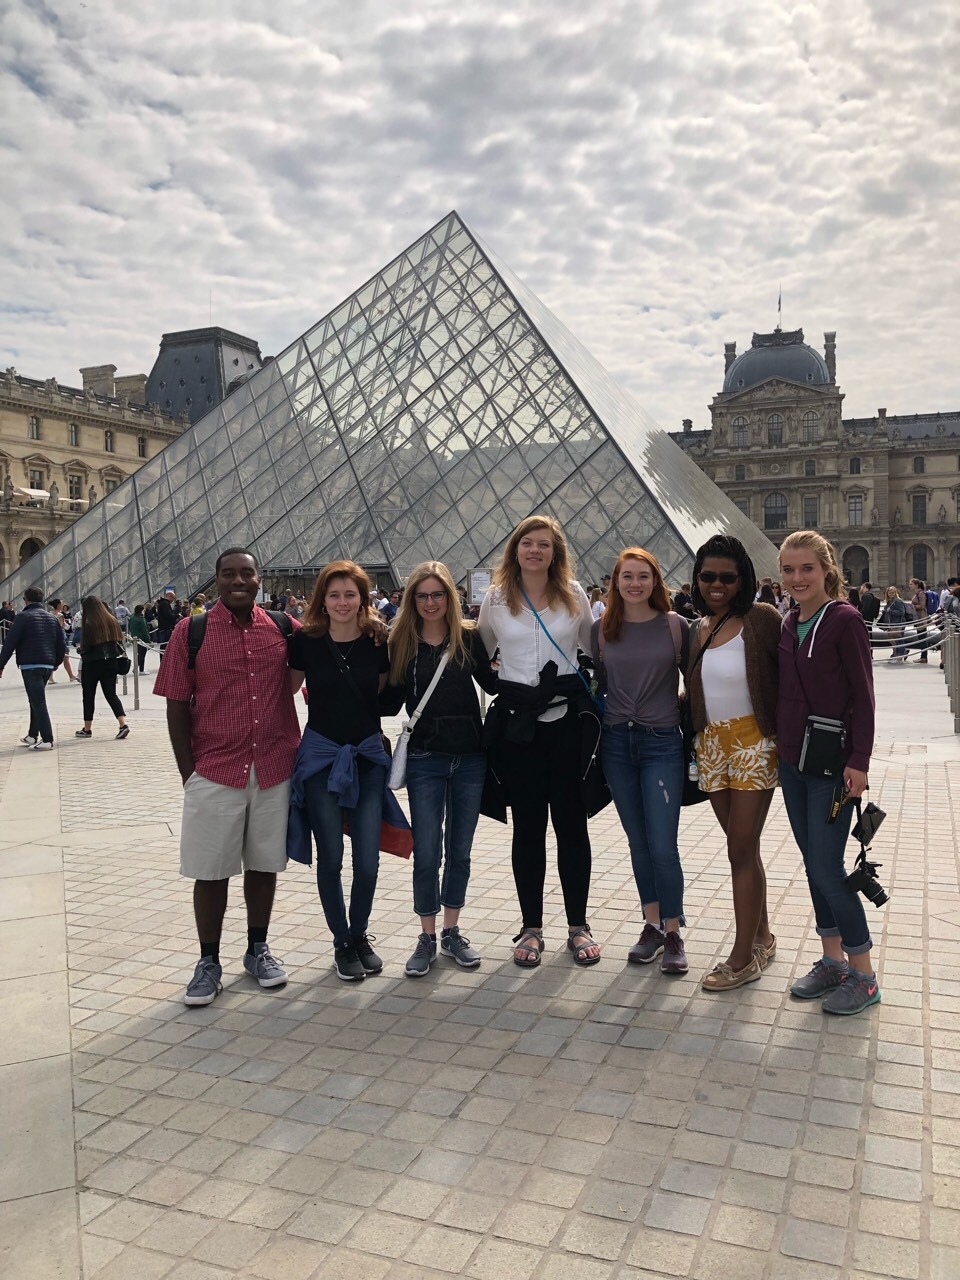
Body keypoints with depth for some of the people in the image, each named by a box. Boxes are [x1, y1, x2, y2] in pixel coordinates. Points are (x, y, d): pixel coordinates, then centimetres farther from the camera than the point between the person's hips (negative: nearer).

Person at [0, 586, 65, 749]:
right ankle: (33, 735, 25)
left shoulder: (23, 617, -5)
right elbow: (61, 644, 15)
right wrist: (56, 663, 26)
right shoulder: (52, 618, 14)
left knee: (38, 702, -8)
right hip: (48, 665, 7)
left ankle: (47, 740, -12)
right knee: (37, 700, 20)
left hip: (30, 665, -7)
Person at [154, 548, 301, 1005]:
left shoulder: (283, 628, 2)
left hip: (274, 770, 2)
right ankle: (208, 962, 22)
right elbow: (177, 706, -2)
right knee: (211, 870, 6)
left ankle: (258, 949, 31)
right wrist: (188, 773, -3)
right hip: (215, 773, -2)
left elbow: (293, 684, 16)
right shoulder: (190, 631, -4)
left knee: (263, 863, 13)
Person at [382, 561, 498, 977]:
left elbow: (491, 683, 8)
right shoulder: (401, 642, -1)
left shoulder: (469, 637, 0)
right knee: (426, 854, 3)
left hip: (470, 757, 1)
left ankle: (451, 932, 29)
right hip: (425, 759, -1)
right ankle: (427, 939, 19)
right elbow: (390, 701, 1)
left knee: (459, 850, 13)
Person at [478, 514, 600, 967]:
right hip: (517, 720, 0)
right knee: (528, 825, 7)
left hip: (568, 715, 0)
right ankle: (531, 928, 20)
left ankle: (577, 925, 21)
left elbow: (594, 647, 13)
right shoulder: (496, 598, 3)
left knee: (571, 821, 6)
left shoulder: (574, 595, 3)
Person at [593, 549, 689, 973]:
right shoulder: (602, 630, 3)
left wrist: (688, 718, 0)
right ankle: (652, 924, 25)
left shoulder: (676, 626, -3)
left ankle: (673, 934, 11)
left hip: (662, 743, -3)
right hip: (616, 743, 3)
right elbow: (595, 685, 9)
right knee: (638, 842, 12)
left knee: (663, 846, -5)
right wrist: (595, 728, 6)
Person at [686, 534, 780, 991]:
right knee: (743, 846, 15)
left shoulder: (760, 618, -10)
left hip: (754, 744, -6)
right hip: (712, 745, 6)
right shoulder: (698, 629, 9)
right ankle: (761, 937, 30)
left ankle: (744, 957, 10)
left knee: (741, 850, -2)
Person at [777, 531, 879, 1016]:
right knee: (813, 863, 14)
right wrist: (780, 748, 11)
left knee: (827, 867, -4)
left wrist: (858, 761, -16)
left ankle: (863, 975, 12)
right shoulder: (788, 625, 9)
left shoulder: (844, 620, -11)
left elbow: (863, 695, -12)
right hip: (792, 760, 7)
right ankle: (832, 960, 27)